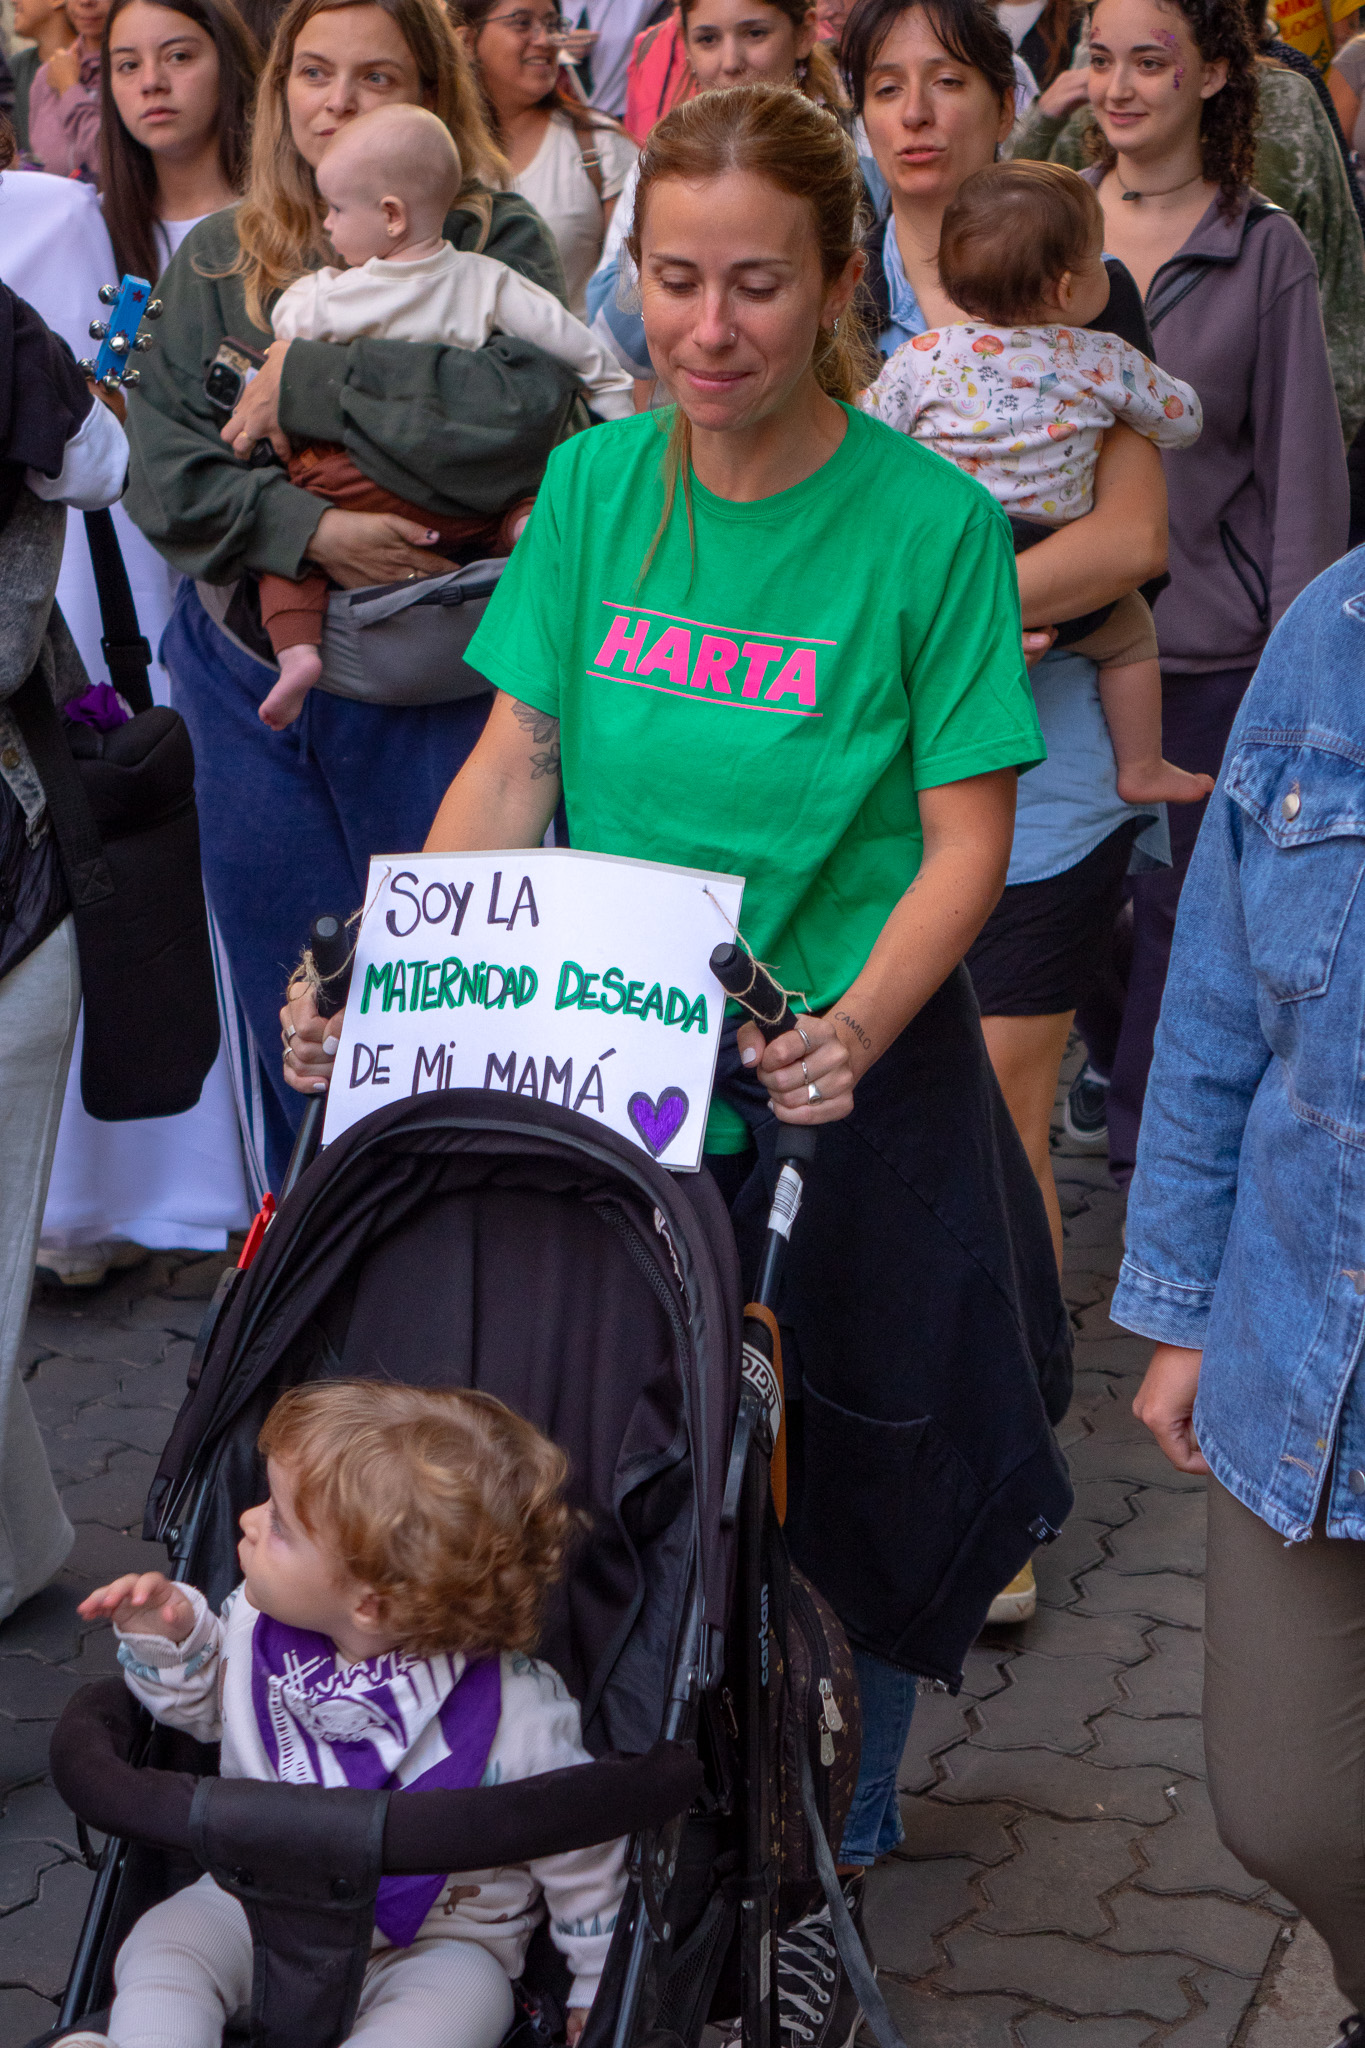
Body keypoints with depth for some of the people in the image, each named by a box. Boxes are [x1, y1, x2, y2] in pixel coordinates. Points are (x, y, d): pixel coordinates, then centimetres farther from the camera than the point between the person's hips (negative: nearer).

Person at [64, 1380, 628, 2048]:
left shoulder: (517, 1714, -25)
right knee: (164, 1943, -20)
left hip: (435, 1943, -5)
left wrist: (602, 1989, 0)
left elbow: (580, 1854, -10)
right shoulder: (257, 1622, -9)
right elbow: (202, 1702, 14)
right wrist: (168, 1638, -8)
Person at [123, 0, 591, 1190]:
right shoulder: (219, 259, 9)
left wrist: (308, 380, -16)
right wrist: (308, 530, -16)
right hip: (253, 681, 4)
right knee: (290, 1012, 12)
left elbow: (520, 417, -21)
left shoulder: (498, 244, -2)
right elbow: (161, 468, 0)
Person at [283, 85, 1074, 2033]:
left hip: (850, 1088, -3)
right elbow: (510, 769, 2)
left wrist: (856, 1029, -27)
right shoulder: (595, 481, 1)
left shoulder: (931, 522, -10)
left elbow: (964, 841, -10)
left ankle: (835, 1870, 30)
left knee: (847, 1487, 8)